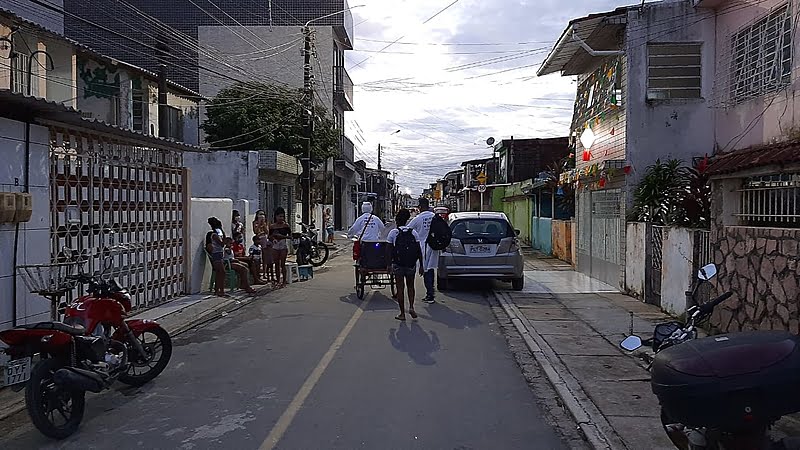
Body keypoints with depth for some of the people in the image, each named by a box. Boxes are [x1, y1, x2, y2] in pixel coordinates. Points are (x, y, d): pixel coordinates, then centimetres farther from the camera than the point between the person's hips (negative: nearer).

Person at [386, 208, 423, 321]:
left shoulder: (393, 232, -3)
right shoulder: (413, 232, 3)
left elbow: (389, 250, -5)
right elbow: (419, 251, 1)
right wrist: (421, 265, 7)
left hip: (398, 264, -2)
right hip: (411, 265, 2)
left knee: (400, 288, 5)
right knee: (410, 286, 18)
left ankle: (402, 313, 7)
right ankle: (411, 307, 0)